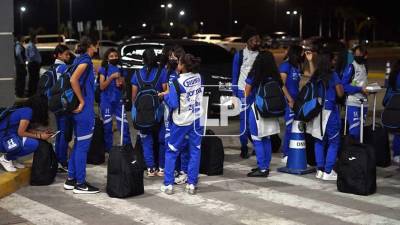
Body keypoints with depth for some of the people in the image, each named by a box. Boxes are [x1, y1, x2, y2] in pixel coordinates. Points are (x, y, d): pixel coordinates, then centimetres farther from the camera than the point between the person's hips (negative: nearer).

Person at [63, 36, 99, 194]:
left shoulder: (80, 59, 14)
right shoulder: (85, 60, -13)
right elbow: (73, 80, -26)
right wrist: (82, 101, -18)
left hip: (81, 109, 9)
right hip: (85, 110, -9)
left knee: (78, 144, 15)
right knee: (83, 145, -4)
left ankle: (71, 179, 21)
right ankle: (80, 184, 1)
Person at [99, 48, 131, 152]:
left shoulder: (120, 69, 9)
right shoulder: (104, 69, -1)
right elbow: (102, 86, -7)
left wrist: (121, 83, -7)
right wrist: (111, 77, -16)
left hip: (118, 100, 3)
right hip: (106, 101, -3)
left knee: (124, 124, -3)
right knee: (107, 126, 2)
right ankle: (108, 148, 12)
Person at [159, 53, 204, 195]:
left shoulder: (177, 83, -17)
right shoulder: (198, 77, -1)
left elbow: (173, 104, -16)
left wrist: (166, 95, 3)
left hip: (181, 122, -4)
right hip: (197, 119, 4)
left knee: (171, 152, 9)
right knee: (195, 151, 9)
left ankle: (168, 185, 9)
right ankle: (192, 184, 9)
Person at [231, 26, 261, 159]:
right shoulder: (239, 55, -2)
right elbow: (235, 75, 1)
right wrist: (234, 93, -3)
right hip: (243, 91, -2)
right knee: (245, 120, 1)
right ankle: (244, 148, 8)